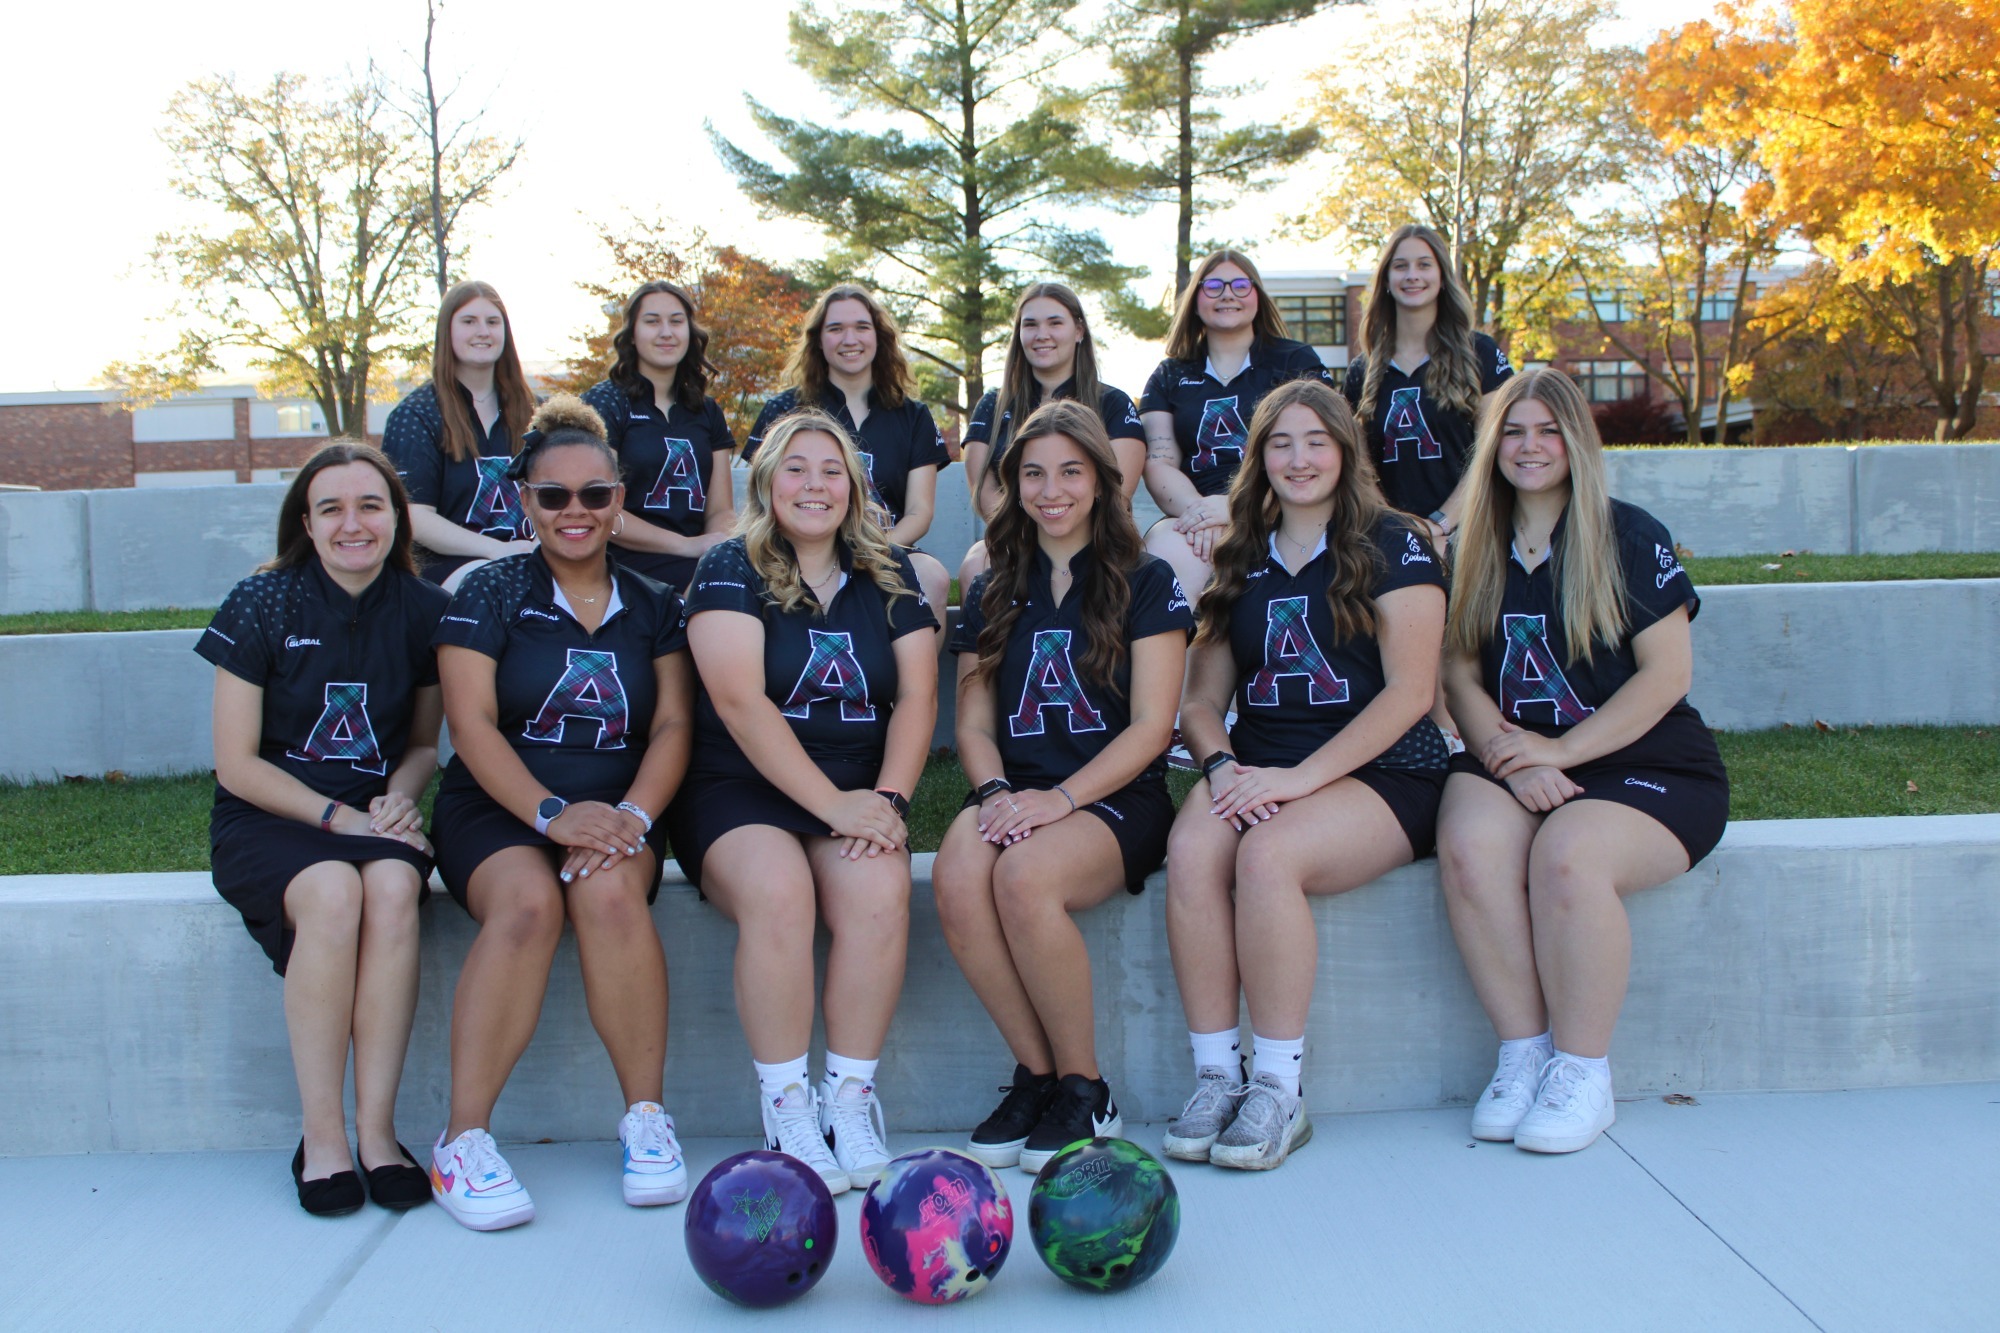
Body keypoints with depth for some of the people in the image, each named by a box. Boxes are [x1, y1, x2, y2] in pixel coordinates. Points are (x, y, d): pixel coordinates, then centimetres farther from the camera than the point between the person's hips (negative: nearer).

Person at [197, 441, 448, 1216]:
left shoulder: (422, 610, 4)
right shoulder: (261, 605, -4)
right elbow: (237, 764, -5)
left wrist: (397, 798, -7)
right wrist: (337, 816, -15)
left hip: (376, 814, 2)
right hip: (267, 816, -2)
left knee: (393, 889, -33)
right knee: (332, 894, -35)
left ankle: (376, 1130, -26)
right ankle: (322, 1138, -23)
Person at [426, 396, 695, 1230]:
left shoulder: (653, 607, 11)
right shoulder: (489, 592, 4)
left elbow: (672, 725, 2)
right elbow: (471, 723, -6)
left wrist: (629, 817, -17)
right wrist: (552, 813, -20)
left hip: (618, 811, 1)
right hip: (498, 809, -1)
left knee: (609, 891, -32)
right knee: (528, 900, -33)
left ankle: (645, 1117, -20)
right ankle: (464, 1139, -25)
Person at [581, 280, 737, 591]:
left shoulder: (707, 412, 18)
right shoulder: (605, 402, 2)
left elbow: (720, 510, 15)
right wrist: (686, 545, -14)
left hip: (701, 573, 5)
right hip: (631, 574, -5)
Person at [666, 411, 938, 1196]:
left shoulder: (889, 577, 13)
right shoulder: (732, 571, 1)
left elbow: (917, 697, 5)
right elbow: (740, 701, -11)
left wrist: (887, 798, -13)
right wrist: (834, 804, -18)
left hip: (858, 796, 3)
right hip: (742, 793, -2)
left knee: (880, 891, -29)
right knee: (778, 889, -33)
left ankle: (851, 1099, -16)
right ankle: (786, 1109, -20)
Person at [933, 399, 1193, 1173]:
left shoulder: (1145, 584, 5)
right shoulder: (994, 593, 18)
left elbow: (1151, 727, -3)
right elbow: (974, 724, 13)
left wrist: (1062, 798, -17)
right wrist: (995, 792, -10)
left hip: (1117, 799, -3)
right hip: (1015, 794, 4)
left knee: (1024, 874, -35)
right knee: (957, 875, -32)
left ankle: (1085, 1092, -15)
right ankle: (1035, 1073, -12)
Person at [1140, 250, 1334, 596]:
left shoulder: (1298, 362, 14)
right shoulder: (1168, 377, 22)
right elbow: (1158, 463, 9)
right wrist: (1200, 513, -14)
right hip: (1192, 514, 2)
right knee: (1165, 548, -36)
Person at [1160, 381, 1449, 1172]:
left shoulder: (1393, 547, 1)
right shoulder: (1241, 562, 16)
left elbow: (1410, 691, -9)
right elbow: (1199, 700, 14)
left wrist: (1299, 777, -17)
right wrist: (1221, 765, -9)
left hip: (1381, 775, -4)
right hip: (1261, 773, 4)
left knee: (1266, 854, -34)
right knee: (1190, 849, -29)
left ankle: (1279, 1090, -22)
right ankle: (1214, 1075, -20)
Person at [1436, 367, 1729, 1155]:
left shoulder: (1629, 537, -1)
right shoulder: (1474, 550, 12)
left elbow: (1667, 674, -6)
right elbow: (1461, 673, 8)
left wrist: (1559, 749, -15)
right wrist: (1504, 750, -12)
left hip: (1648, 765, -3)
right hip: (1518, 765, 3)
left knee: (1567, 854, -34)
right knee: (1467, 843, -30)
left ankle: (1583, 1072, -14)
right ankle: (1522, 1053, -14)